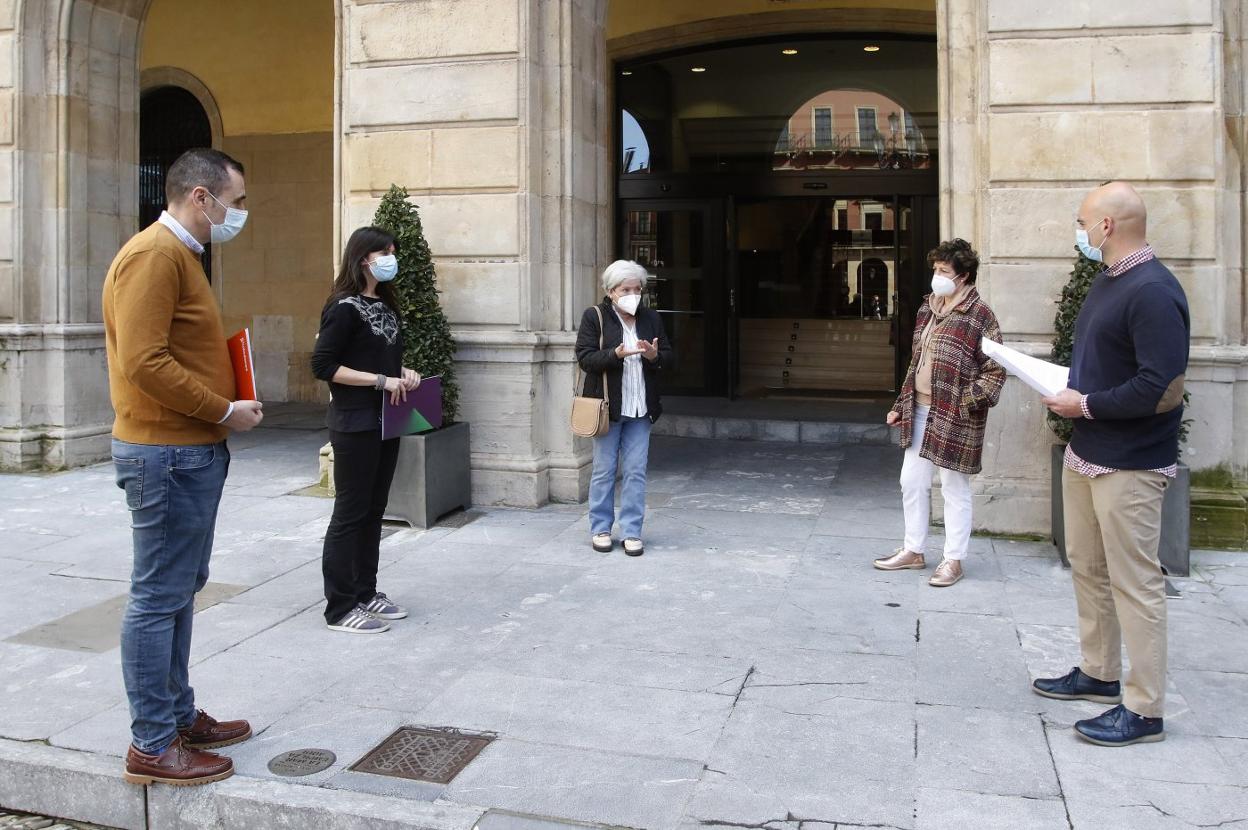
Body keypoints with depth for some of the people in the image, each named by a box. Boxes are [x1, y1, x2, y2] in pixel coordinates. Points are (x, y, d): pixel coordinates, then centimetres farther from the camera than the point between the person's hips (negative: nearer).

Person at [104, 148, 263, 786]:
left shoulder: (179, 254, 17)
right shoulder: (154, 255, -15)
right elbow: (144, 361, -24)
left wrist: (226, 404, 8)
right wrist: (223, 411, -16)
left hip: (192, 452, 11)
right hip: (167, 455, -11)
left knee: (180, 591, 17)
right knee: (158, 598, -2)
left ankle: (180, 715, 29)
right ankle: (153, 746, 7)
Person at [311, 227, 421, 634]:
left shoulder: (385, 305, 12)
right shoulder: (345, 307, -12)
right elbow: (322, 365, -18)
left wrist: (404, 373, 2)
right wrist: (382, 380, -20)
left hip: (386, 422, 8)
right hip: (356, 425, -8)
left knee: (374, 510, 14)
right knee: (350, 513, -1)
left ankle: (365, 593, 25)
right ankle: (340, 608, 7)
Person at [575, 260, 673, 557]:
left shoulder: (651, 318, 9)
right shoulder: (594, 316, -3)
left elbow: (668, 356, 10)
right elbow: (584, 357, -10)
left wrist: (654, 356, -13)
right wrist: (616, 355, -26)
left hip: (640, 409, 3)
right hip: (607, 406, -3)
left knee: (636, 471, 4)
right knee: (604, 470, 5)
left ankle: (631, 532, 12)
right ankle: (600, 529, 18)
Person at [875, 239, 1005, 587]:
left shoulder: (979, 315, -12)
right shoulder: (929, 307, 10)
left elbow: (995, 370, -13)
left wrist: (966, 403, -22)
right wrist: (901, 405, 15)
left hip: (954, 417, -7)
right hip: (919, 411, 8)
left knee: (954, 489, 4)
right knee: (912, 482, 13)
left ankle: (953, 561, 17)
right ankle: (913, 551, 27)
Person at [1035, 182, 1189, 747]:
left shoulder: (1152, 292, -20)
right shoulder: (1106, 282, 11)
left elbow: (1160, 388, -26)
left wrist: (1087, 405, -17)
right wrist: (1067, 390, 3)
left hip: (1129, 466, -10)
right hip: (1085, 452, 10)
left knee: (1135, 583, -1)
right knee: (1087, 568, 20)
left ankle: (1143, 710, 10)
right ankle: (1099, 673, 36)